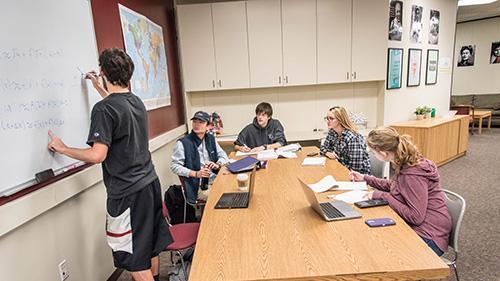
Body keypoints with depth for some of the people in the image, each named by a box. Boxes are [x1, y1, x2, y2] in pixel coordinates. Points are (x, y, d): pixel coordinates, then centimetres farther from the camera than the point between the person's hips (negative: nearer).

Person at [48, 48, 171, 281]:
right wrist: (98, 87, 40)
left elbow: (97, 155, -21)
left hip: (127, 193, -8)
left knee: (133, 258, 7)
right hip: (150, 183, 8)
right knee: (150, 246, 23)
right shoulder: (136, 101, 6)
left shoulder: (103, 109, -17)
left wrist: (62, 148, -5)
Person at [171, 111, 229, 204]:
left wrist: (217, 164, -7)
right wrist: (195, 174, -19)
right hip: (198, 186, -6)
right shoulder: (183, 143, -7)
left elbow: (224, 156, 15)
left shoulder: (211, 139, 11)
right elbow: (174, 166, -8)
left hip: (216, 180, 6)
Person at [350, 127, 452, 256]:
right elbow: (394, 185, 21)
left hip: (428, 237, -8)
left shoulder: (413, 174, -27)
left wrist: (383, 195, -21)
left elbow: (415, 216, -26)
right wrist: (365, 178, 20)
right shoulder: (405, 164, 1)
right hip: (414, 227, 8)